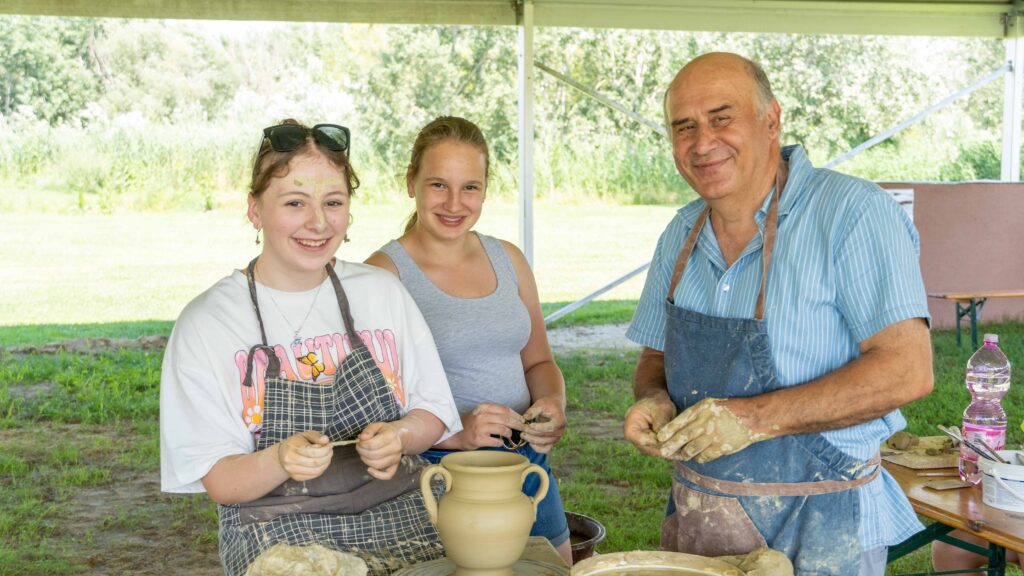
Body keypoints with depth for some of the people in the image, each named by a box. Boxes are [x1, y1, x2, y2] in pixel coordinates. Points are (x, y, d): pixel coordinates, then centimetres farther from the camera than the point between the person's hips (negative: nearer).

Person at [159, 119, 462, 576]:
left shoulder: (382, 292, 7)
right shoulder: (206, 323, -3)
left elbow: (432, 412, 12)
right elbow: (218, 482, -3)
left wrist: (397, 437, -11)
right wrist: (281, 460, -24)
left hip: (402, 517, 4)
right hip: (281, 533, -3)